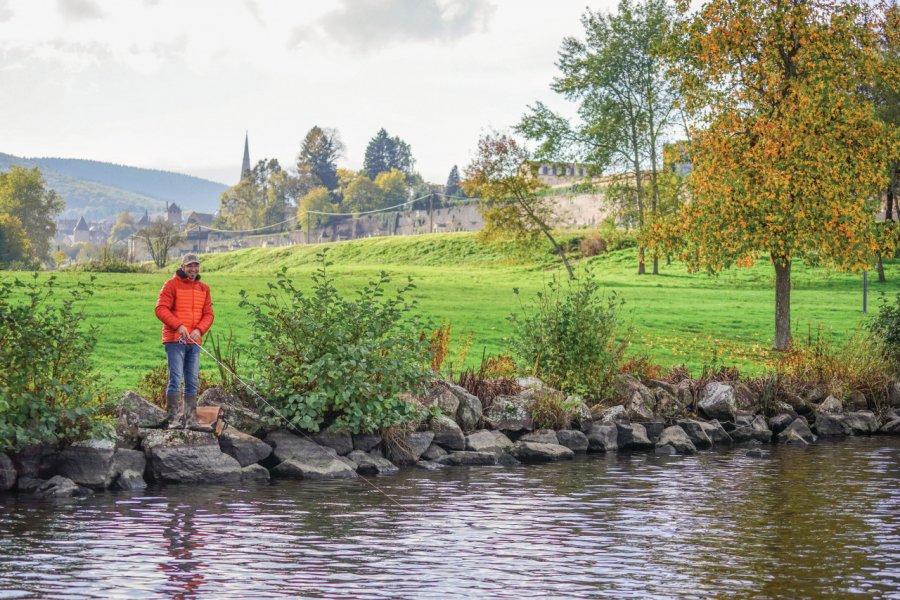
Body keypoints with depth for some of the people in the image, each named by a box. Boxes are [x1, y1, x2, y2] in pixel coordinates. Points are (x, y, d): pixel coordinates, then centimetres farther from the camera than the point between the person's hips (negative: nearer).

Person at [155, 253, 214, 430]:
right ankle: (173, 419, -10)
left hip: (194, 342, 6)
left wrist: (199, 330, -9)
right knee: (175, 379, -10)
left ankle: (191, 420, 12)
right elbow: (161, 309, -10)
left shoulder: (204, 289, 15)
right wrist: (178, 326, -20)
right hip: (175, 341, -6)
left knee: (192, 382, 7)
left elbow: (208, 314, 10)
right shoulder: (172, 285, -2)